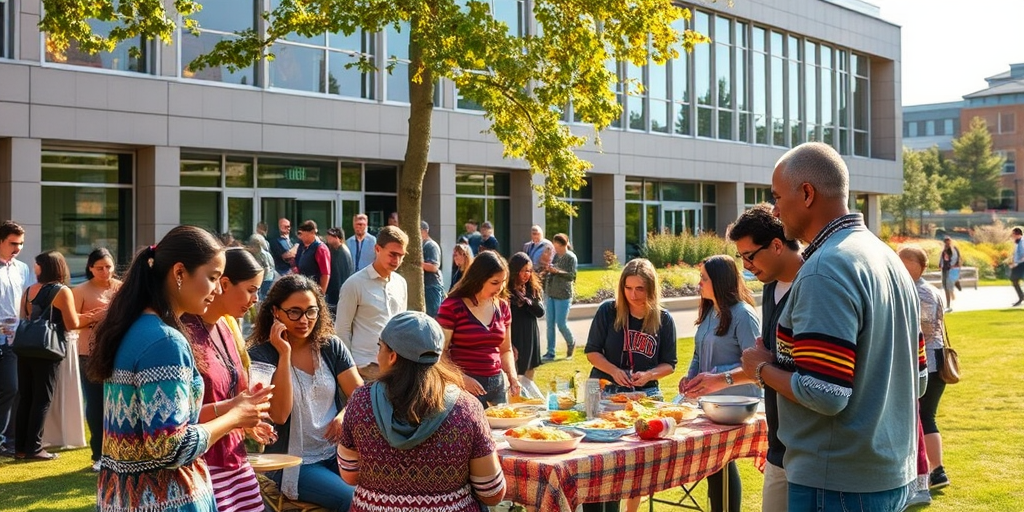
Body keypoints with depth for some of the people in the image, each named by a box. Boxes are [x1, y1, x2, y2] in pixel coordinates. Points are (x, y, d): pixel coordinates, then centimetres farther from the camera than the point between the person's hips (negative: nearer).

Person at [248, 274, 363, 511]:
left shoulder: (331, 346, 2)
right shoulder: (261, 356, -7)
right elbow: (279, 414, -18)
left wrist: (345, 416, -21)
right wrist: (284, 354, -22)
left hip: (337, 452, 4)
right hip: (294, 462, -4)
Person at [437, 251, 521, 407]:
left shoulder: (502, 307, 9)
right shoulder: (452, 307, -9)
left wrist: (512, 375, 2)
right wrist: (461, 378, -21)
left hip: (497, 384, 5)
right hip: (465, 385, -5)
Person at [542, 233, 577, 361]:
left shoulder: (571, 257, -8)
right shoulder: (555, 256, 10)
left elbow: (571, 276, -14)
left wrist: (556, 271, -24)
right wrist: (547, 271, -2)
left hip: (563, 295, -6)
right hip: (550, 294, 6)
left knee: (561, 324, -2)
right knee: (550, 324, 6)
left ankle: (571, 343, 27)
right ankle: (550, 352, 12)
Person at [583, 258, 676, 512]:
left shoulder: (663, 320, -4)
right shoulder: (608, 311, -7)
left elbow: (669, 364, 1)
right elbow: (592, 351, -3)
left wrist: (648, 375, -19)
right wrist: (613, 370, -20)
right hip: (605, 393, -1)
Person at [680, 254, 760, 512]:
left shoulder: (742, 314, -16)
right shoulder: (709, 312, 10)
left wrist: (721, 379, -33)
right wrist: (690, 377, 1)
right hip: (709, 402, 8)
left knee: (721, 462, -2)